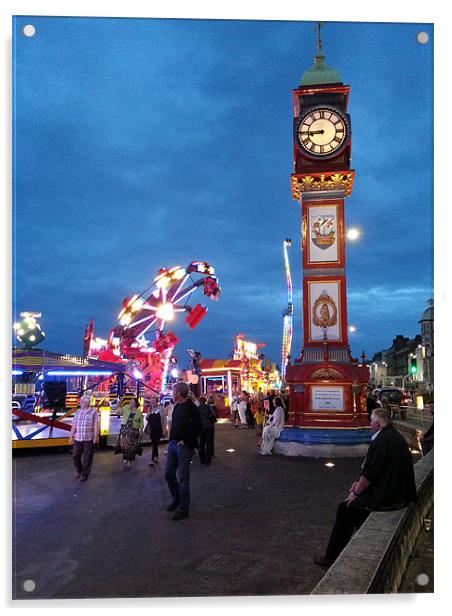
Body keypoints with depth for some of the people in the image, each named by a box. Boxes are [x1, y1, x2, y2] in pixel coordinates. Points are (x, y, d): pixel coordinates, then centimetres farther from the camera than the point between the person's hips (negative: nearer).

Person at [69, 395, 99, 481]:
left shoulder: (94, 411, -1)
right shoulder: (78, 412, 10)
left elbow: (96, 425, -5)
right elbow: (74, 425, 11)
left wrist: (96, 436, -10)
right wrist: (71, 436, 8)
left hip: (89, 439, -4)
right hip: (78, 438, 4)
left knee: (87, 458, 1)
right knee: (75, 456, 5)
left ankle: (85, 474, 15)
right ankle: (78, 470, 31)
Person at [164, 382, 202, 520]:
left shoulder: (192, 408, -13)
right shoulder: (177, 407, 13)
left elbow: (197, 429, -16)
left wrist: (185, 441, -16)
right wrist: (171, 440, 12)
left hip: (184, 446, -8)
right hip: (173, 444, 8)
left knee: (183, 478, -1)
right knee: (169, 475, 13)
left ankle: (183, 509, 10)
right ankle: (176, 500, 32)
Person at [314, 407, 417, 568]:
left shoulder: (382, 440, -20)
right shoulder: (395, 436, 10)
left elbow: (369, 473, -19)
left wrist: (356, 492, -4)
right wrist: (360, 483, 15)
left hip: (388, 497, -9)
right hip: (400, 493, 9)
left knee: (346, 508, 2)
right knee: (359, 500, 23)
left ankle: (332, 556, 11)